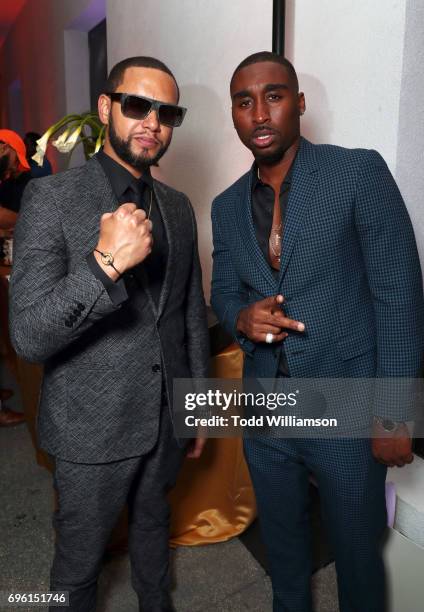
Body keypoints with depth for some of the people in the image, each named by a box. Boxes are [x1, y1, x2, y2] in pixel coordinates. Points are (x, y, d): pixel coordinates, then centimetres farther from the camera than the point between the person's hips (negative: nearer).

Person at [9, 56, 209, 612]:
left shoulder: (178, 207, 3)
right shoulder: (52, 197, -14)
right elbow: (28, 337, -21)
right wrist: (105, 263, -34)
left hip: (166, 419, 5)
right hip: (94, 428, -5)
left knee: (154, 529, 28)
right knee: (79, 564, 17)